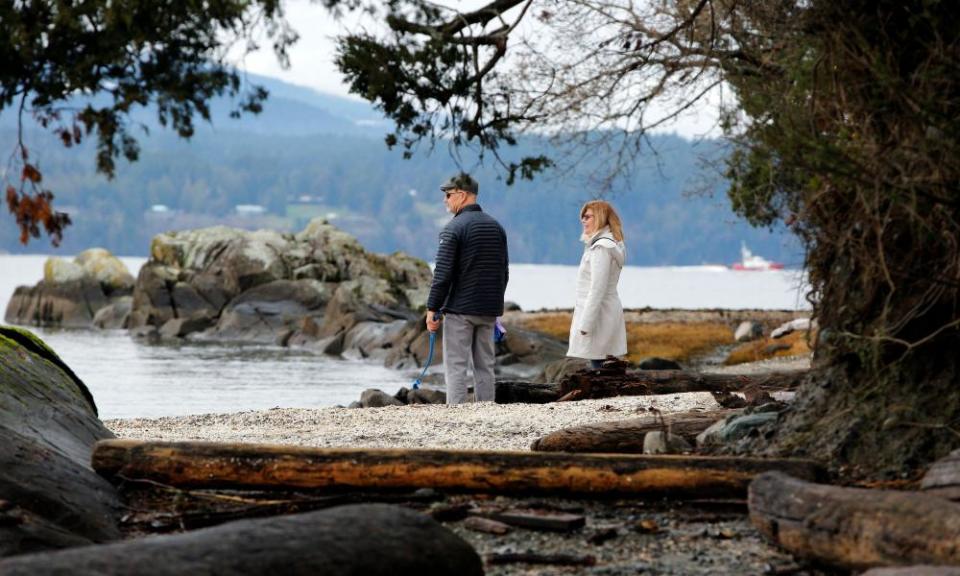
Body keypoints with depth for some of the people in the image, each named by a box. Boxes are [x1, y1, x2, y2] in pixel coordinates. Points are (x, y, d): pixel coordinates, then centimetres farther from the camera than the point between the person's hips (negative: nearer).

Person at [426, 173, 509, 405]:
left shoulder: (454, 228, -10)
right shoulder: (496, 227, 12)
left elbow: (443, 273, -14)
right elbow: (503, 273, 16)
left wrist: (432, 309, -9)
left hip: (460, 308, -6)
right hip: (488, 311, 7)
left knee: (455, 366, -4)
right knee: (484, 366, 10)